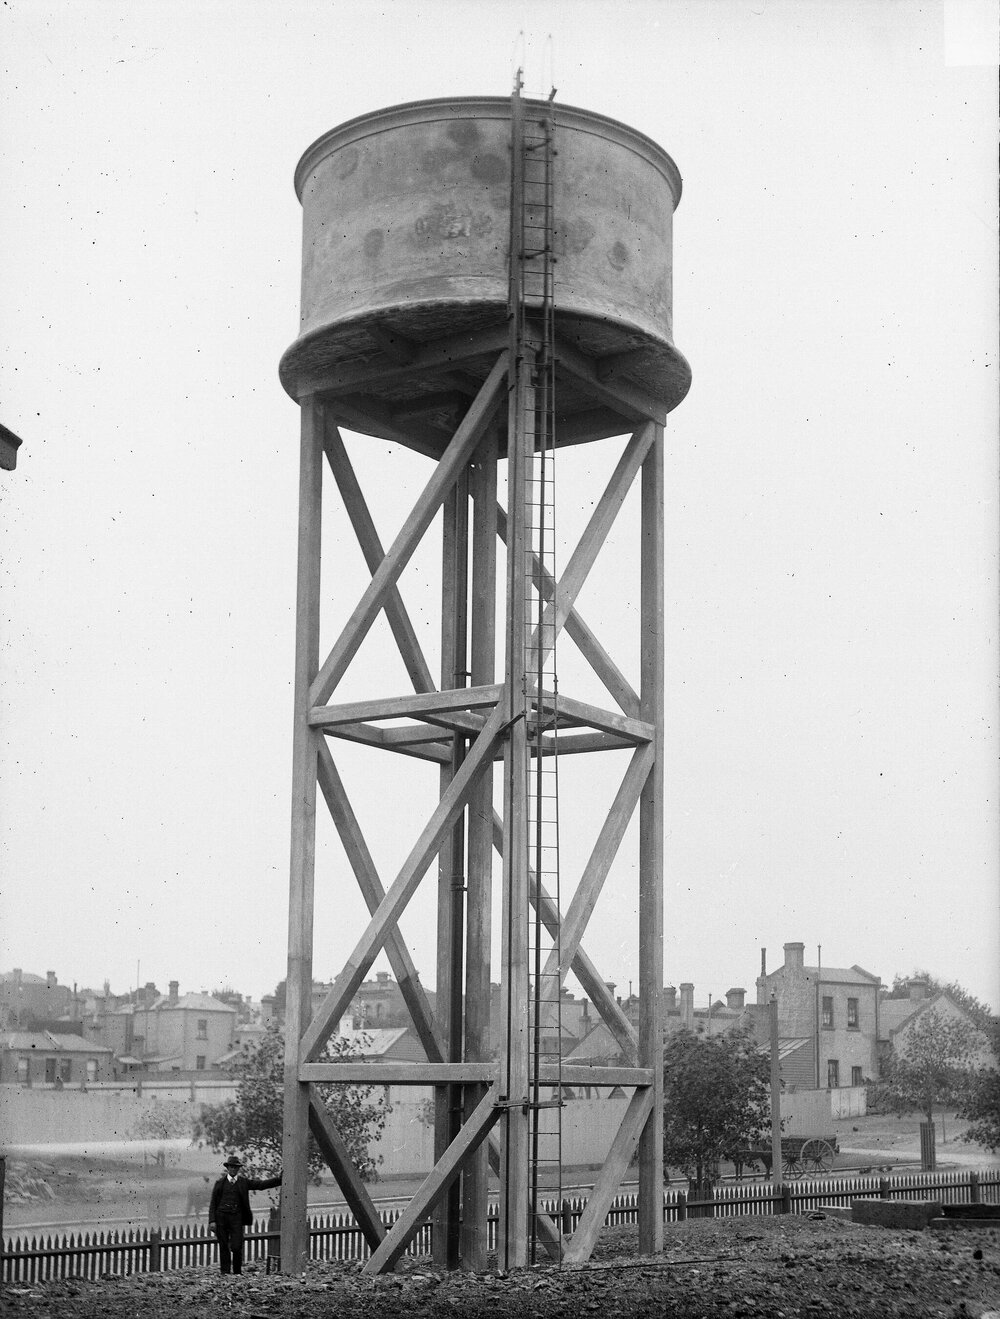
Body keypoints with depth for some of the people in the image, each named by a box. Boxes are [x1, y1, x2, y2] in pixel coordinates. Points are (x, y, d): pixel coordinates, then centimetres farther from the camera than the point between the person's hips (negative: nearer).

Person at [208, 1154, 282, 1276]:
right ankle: (225, 1273, 10)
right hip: (221, 1217, 0)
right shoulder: (220, 1183, 8)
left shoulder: (244, 1182, 9)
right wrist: (212, 1220, -4)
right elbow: (213, 1203, 7)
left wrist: (280, 1179, -10)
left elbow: (262, 1184, 2)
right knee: (224, 1248, 2)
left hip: (236, 1218, 0)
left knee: (236, 1247, -8)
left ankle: (237, 1272, 10)